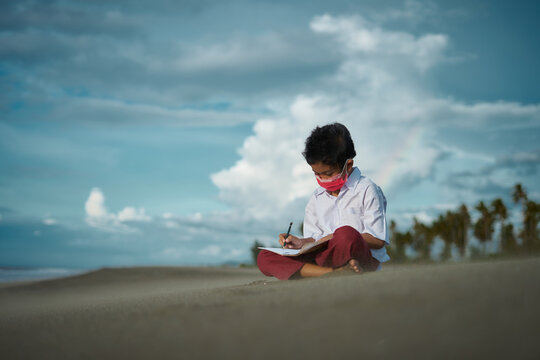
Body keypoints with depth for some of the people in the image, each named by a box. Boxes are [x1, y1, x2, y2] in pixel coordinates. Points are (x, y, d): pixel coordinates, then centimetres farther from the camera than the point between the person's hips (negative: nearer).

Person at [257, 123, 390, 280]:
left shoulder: (367, 190, 1)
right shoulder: (317, 197, 20)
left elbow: (378, 240, -6)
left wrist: (336, 239, -15)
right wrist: (302, 243, -3)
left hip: (364, 261, -7)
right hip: (327, 259, 7)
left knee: (346, 234, -42)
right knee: (264, 258, -12)